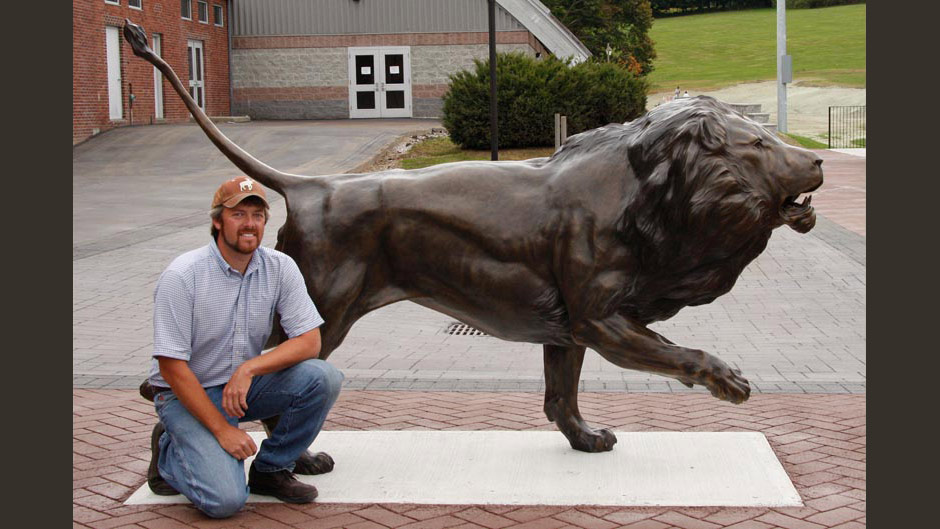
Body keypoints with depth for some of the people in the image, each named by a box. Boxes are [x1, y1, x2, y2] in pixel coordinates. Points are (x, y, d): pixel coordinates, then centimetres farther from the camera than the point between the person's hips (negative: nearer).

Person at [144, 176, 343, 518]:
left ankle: (270, 469, -2)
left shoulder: (280, 268, -6)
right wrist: (222, 429, -20)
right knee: (225, 498, -23)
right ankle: (169, 451, 10)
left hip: (245, 386, 5)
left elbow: (309, 341, -10)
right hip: (187, 394, -5)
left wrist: (249, 368, -26)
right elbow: (171, 366, -17)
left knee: (322, 377, -22)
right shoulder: (182, 276, -19)